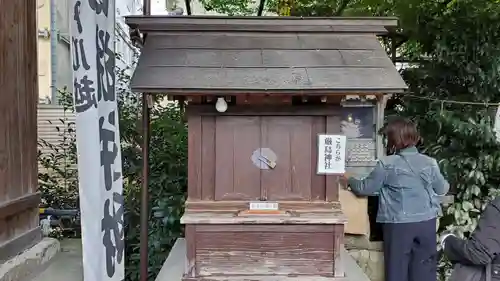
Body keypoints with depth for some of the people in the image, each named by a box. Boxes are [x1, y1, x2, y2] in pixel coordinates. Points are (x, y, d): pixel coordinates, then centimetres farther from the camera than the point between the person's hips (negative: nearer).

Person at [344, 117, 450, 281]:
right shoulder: (430, 162, 1)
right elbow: (442, 190, 13)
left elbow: (365, 188, -1)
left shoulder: (386, 164, -9)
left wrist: (349, 180, 17)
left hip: (398, 224, -3)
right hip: (426, 222, 3)